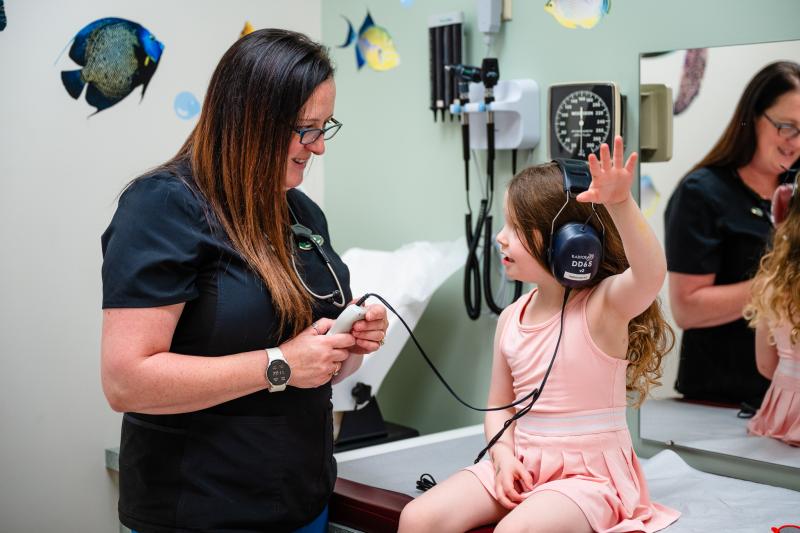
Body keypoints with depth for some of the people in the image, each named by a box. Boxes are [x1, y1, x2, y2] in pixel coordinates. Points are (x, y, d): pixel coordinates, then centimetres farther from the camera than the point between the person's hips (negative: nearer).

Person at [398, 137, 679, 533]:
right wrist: (504, 454, -6)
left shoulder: (605, 304, -12)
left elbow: (650, 274, -35)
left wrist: (621, 204, -50)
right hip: (521, 466, 6)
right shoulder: (512, 319, 5)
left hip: (588, 475, -6)